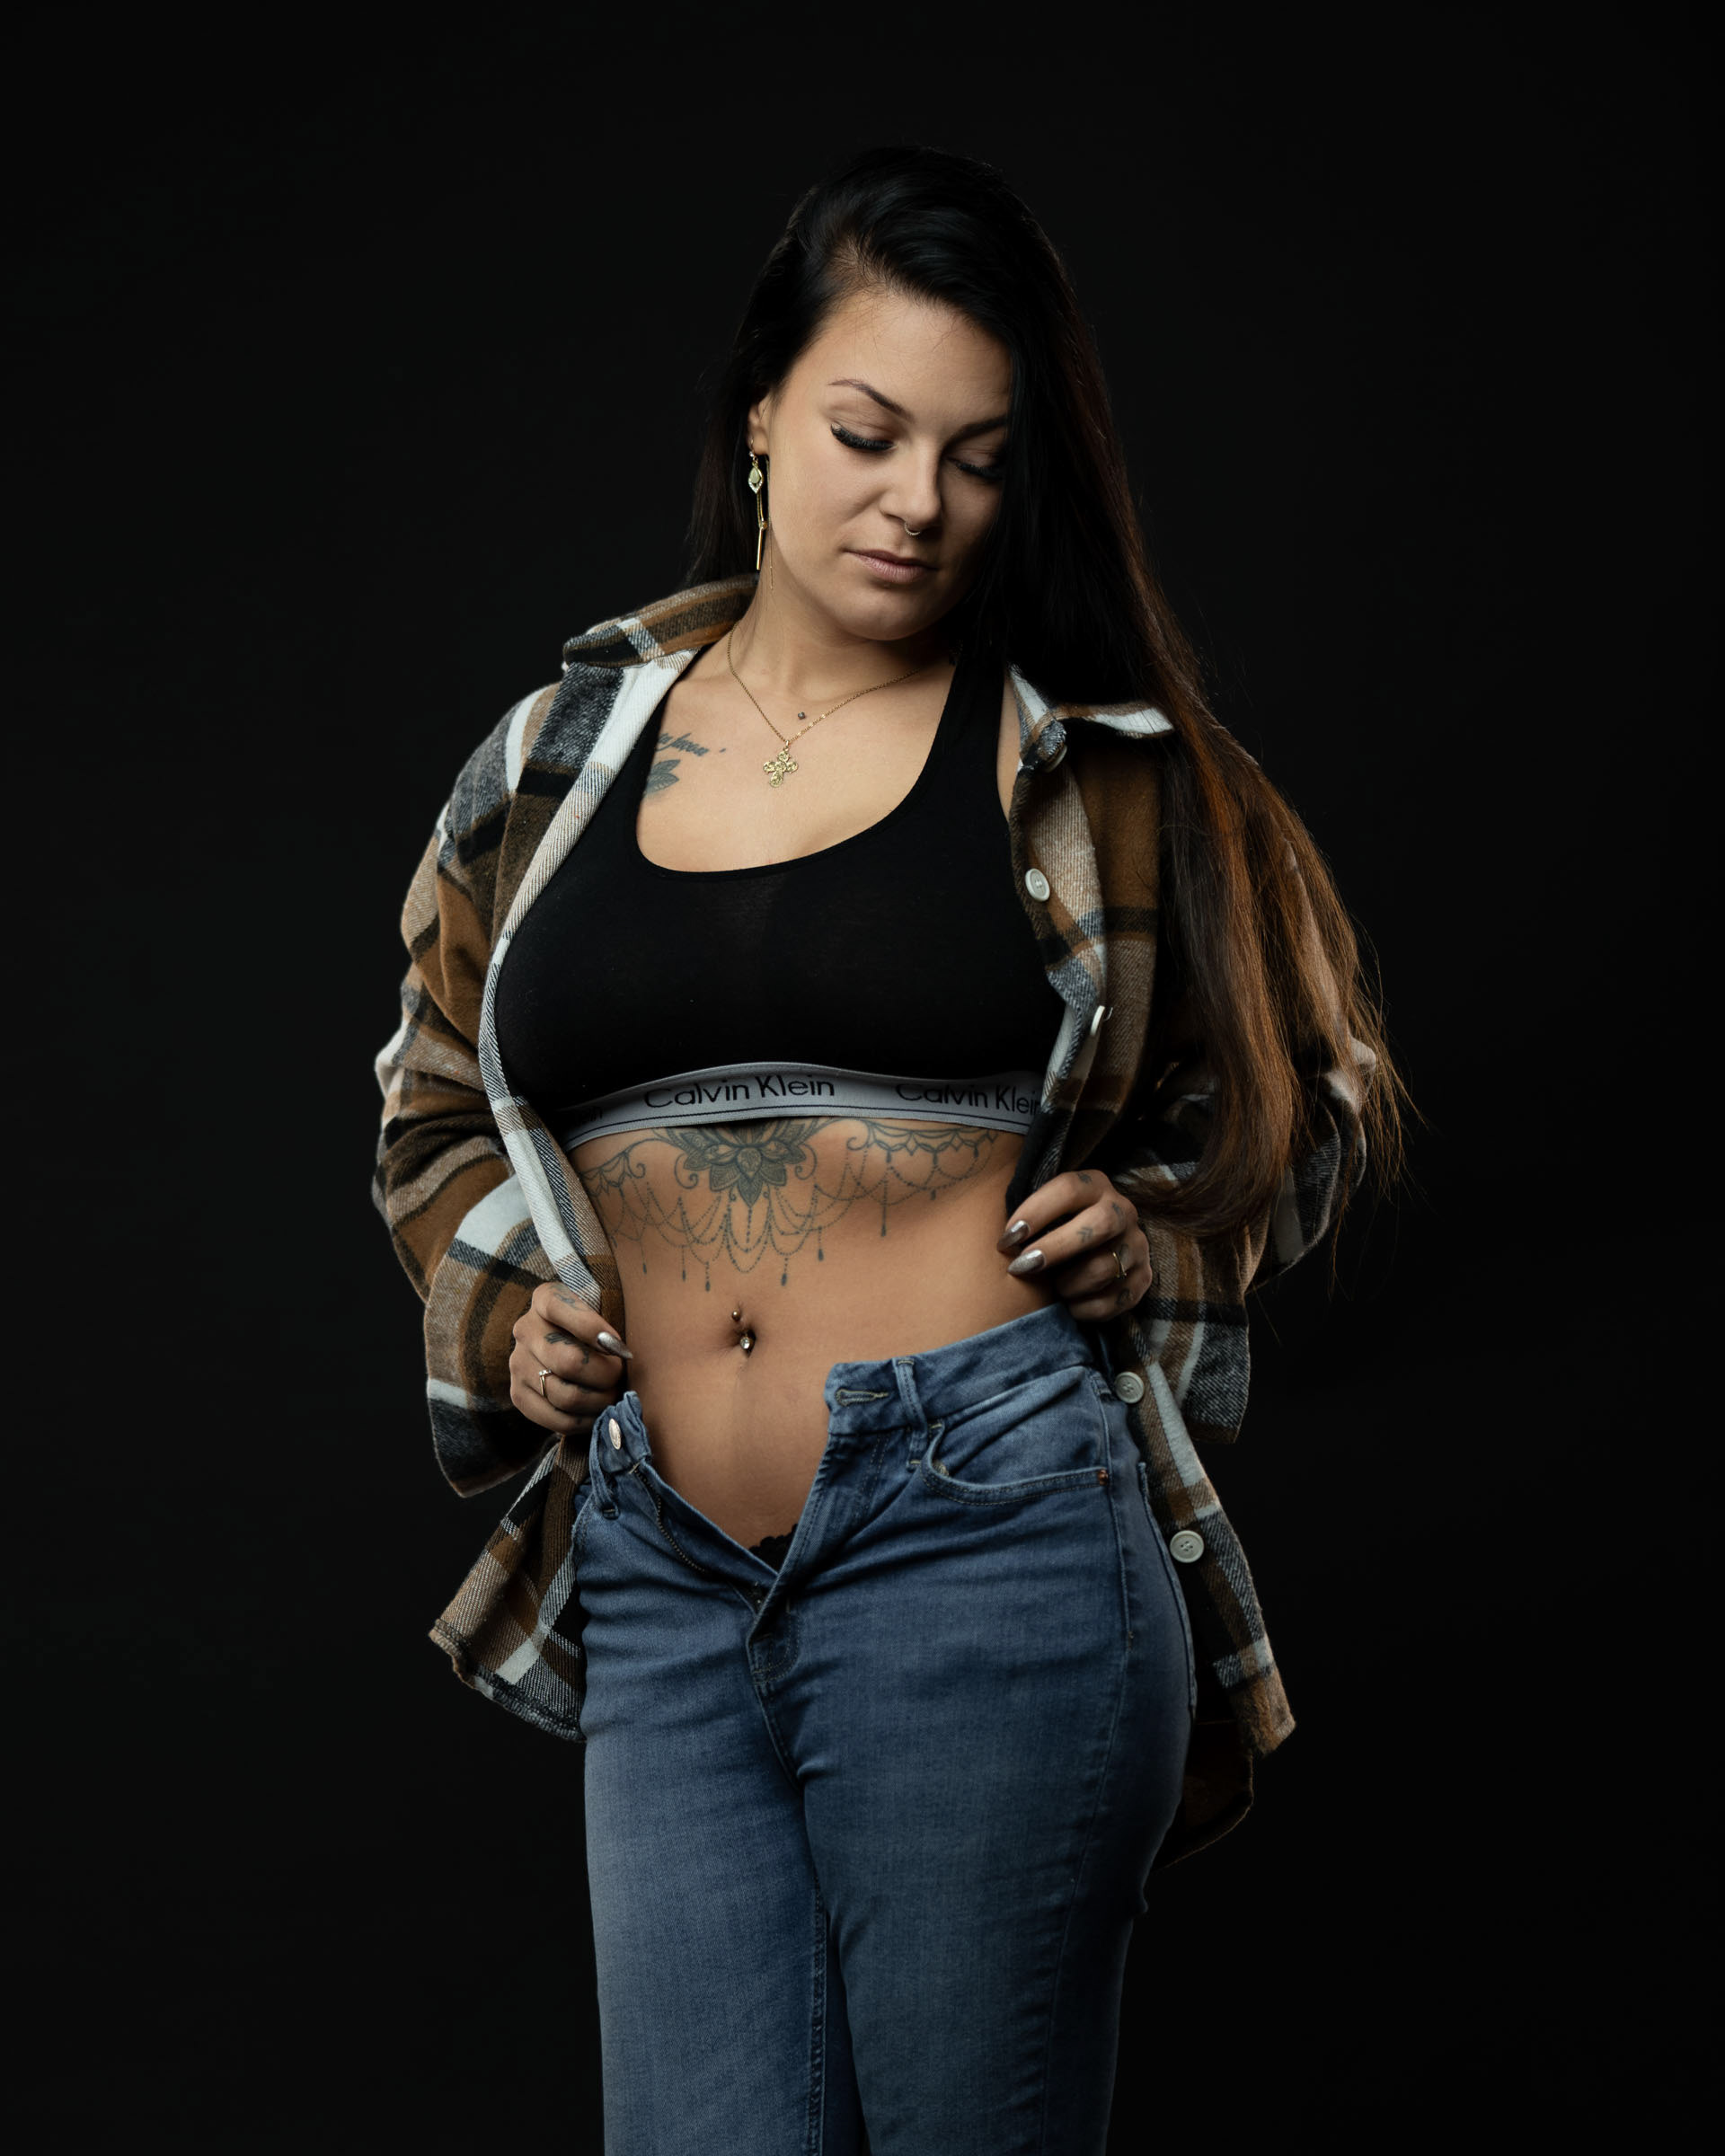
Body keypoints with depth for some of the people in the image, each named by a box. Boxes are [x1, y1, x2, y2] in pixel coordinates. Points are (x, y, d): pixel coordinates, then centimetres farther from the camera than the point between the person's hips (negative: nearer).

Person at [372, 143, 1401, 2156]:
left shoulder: (1100, 770, 5)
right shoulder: (560, 754, 12)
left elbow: (1313, 1100, 17)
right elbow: (435, 1107, 25)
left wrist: (1161, 1236, -2)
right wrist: (506, 1307, 7)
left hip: (985, 1532, -2)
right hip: (659, 1576, 3)